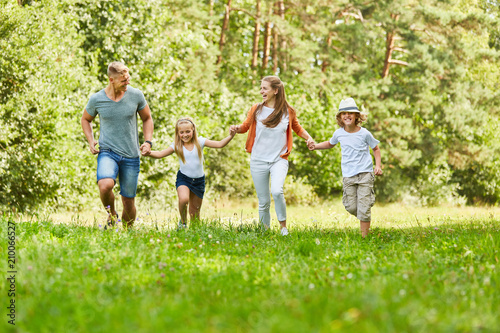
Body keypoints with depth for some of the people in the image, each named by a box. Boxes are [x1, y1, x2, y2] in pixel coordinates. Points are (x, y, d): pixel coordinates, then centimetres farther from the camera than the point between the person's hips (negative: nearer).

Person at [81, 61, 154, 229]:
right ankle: (111, 214, 0)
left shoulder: (136, 95, -4)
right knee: (105, 185, -31)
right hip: (107, 152, -1)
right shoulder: (96, 99, -5)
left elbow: (147, 118, 13)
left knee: (129, 201, 6)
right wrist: (90, 141, 0)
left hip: (131, 155, 2)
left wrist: (148, 141, -1)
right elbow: (85, 119, 15)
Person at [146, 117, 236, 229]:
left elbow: (219, 144, -6)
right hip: (183, 178, -2)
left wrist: (230, 137, -22)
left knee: (195, 211, 10)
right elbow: (160, 154, -9)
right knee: (184, 199, -31)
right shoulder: (177, 146, -4)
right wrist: (149, 153, -29)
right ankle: (183, 222, -5)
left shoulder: (199, 142, -2)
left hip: (199, 180, 2)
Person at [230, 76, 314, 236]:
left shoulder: (288, 112, 1)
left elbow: (297, 128, 19)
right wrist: (237, 128, -7)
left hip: (279, 159, -2)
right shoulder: (256, 110, 2)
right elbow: (246, 126, 15)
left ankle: (283, 225, -7)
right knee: (263, 201, 4)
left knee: (277, 192, -26)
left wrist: (308, 137, 2)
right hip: (258, 161, 2)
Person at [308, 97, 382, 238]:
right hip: (348, 175, 3)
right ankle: (365, 219, 32)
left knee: (364, 208, -8)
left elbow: (376, 148, 11)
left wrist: (378, 166, -1)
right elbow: (330, 144, 26)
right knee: (351, 207, 0)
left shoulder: (364, 133, -3)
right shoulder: (339, 133, 4)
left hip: (365, 173, -3)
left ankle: (364, 236, 0)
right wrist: (316, 146, 10)